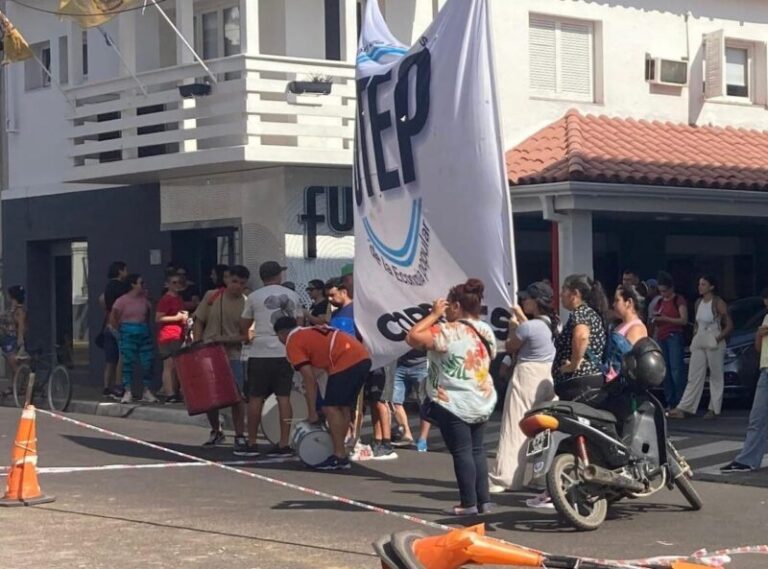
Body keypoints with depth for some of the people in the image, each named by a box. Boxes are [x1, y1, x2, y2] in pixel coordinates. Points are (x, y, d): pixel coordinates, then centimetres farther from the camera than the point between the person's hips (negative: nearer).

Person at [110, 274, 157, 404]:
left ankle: (147, 391, 10)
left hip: (144, 334, 4)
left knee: (147, 363, 1)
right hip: (128, 334, -4)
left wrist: (145, 327, 6)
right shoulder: (122, 300, -6)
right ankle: (127, 392, 2)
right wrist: (121, 330, 0)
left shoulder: (144, 299, 6)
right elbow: (113, 317, -3)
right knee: (128, 363, -2)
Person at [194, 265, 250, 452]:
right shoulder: (211, 296, 1)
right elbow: (199, 322, 7)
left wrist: (227, 340, -20)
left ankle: (240, 436, 2)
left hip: (233, 356, -3)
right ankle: (216, 432, 30)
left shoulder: (246, 304, -5)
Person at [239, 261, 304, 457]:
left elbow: (243, 325, 9)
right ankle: (283, 444, 2)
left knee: (255, 398, 4)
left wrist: (246, 338, 30)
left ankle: (251, 444, 7)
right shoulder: (293, 296, 7)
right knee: (284, 397, 4)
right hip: (286, 352, 2)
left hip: (261, 353, -2)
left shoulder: (254, 297, -1)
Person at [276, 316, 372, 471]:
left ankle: (340, 457, -5)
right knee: (343, 407, 17)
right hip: (363, 357, 9)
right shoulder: (313, 332, 31)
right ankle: (340, 453, 21)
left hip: (346, 361, -9)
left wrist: (312, 413, 4)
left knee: (330, 408, -3)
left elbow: (310, 379, -1)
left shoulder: (292, 343, 5)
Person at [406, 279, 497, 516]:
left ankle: (469, 503, -1)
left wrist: (433, 315, -11)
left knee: (462, 451, -2)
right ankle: (484, 500, 15)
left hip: (454, 404, -8)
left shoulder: (449, 332, -18)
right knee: (477, 449, 15)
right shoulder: (486, 332, 7)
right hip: (483, 403, 8)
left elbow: (412, 338, -21)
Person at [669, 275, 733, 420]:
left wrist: (718, 338, -16)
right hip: (699, 343, 7)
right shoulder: (698, 302, 12)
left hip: (714, 344, -7)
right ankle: (685, 408, 0)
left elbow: (729, 325, -8)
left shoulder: (718, 303, -8)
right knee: (694, 376, 3)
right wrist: (695, 335, 9)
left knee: (716, 377, 2)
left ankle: (714, 409, 8)